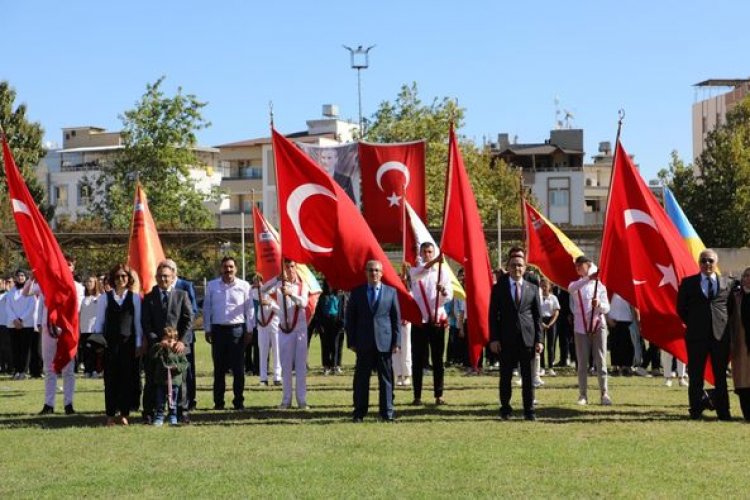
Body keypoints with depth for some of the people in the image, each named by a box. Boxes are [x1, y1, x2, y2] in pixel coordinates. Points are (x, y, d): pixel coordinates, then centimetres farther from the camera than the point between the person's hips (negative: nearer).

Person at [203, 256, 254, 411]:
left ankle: (239, 401, 6)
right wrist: (207, 330, 5)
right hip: (218, 329, 1)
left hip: (237, 329, -1)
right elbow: (207, 308, 9)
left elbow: (249, 309, 4)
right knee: (219, 368, 5)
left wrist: (249, 330, 1)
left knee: (238, 368, 0)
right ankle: (218, 402, 10)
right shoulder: (212, 285, 6)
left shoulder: (244, 286, 2)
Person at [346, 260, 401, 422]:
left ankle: (387, 412, 7)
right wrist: (351, 342, 0)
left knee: (386, 378, 2)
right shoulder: (357, 292, 7)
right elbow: (350, 318, 7)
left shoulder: (391, 292, 7)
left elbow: (396, 318, 6)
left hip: (384, 342, 0)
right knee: (361, 379, 3)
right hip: (364, 343, 0)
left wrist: (396, 342, -1)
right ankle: (359, 412, 9)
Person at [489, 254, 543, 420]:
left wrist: (539, 340, 1)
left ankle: (529, 410, 10)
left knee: (528, 376, 3)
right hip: (506, 339, -1)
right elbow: (493, 315, 3)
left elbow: (538, 316, 8)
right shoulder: (498, 288, 4)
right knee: (505, 376, 4)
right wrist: (493, 339, -6)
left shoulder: (532, 288, 8)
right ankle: (505, 408, 17)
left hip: (527, 338, 1)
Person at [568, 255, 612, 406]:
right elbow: (571, 288, -20)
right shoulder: (575, 284, 7)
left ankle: (604, 394, -1)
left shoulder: (599, 285, 8)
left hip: (598, 326, -1)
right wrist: (589, 278, -33)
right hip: (581, 328, 1)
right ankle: (583, 395, 4)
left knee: (601, 362, -3)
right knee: (582, 363, 0)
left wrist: (599, 305, -22)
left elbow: (607, 308, 2)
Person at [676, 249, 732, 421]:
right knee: (696, 376, 3)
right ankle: (696, 411, 9)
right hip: (696, 336, -1)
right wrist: (692, 324, 3)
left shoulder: (726, 283, 8)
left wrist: (724, 325, 4)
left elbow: (731, 308, 11)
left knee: (720, 376, 5)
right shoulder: (688, 283, 4)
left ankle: (723, 411, 9)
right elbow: (681, 308, 7)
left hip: (720, 335, 1)